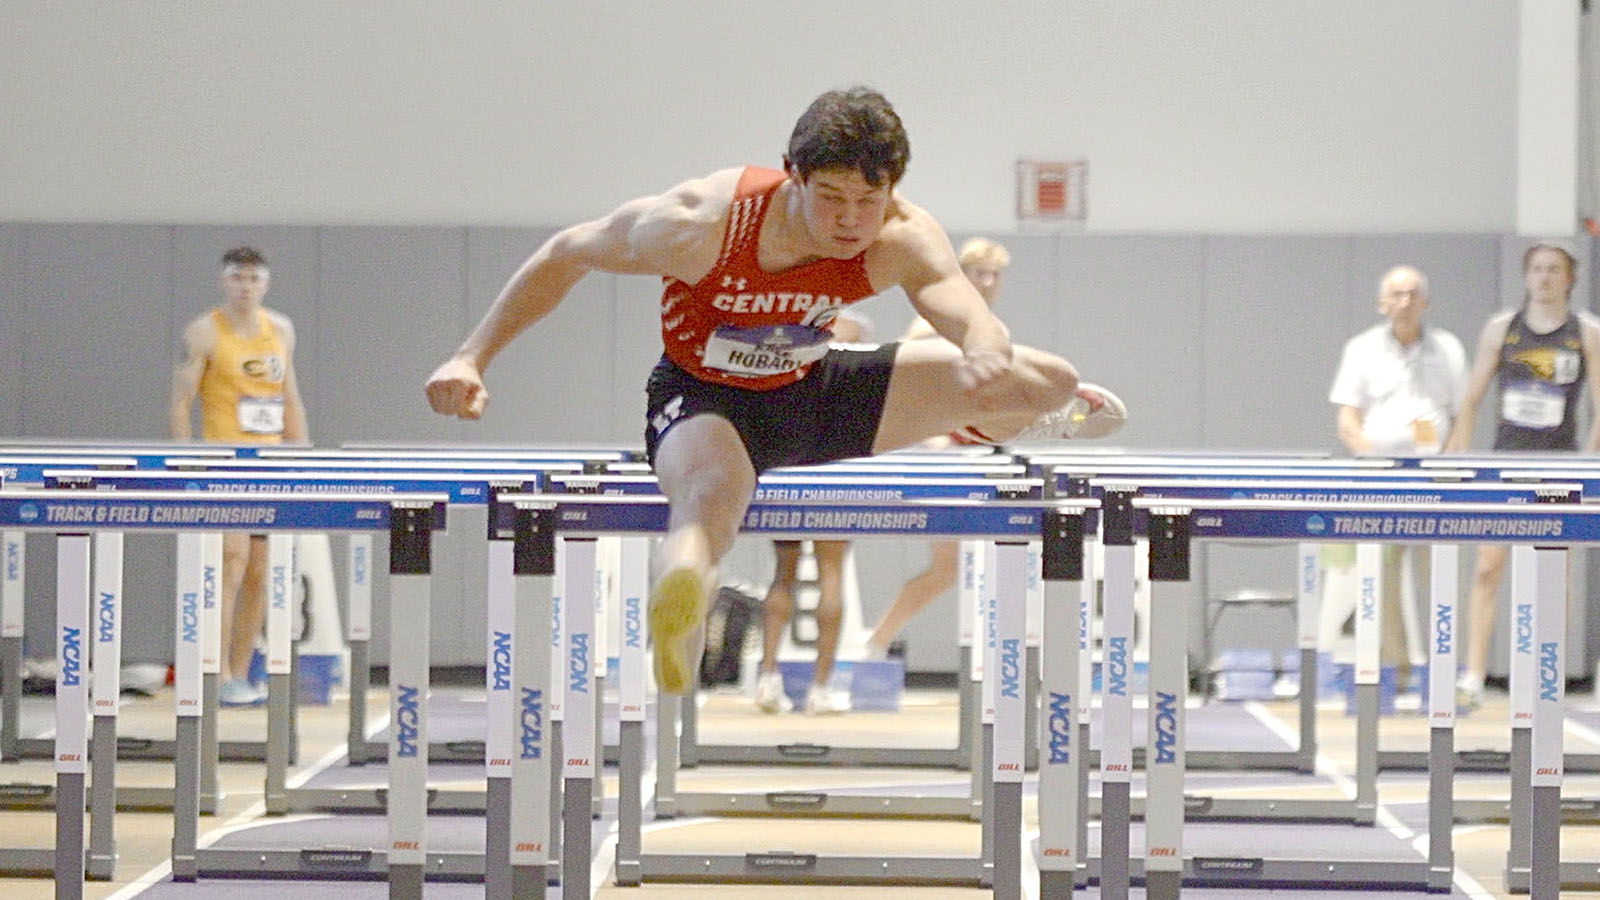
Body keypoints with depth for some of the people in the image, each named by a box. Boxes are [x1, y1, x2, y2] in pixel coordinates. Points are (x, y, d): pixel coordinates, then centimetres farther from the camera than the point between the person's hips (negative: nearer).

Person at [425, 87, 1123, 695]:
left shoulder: (902, 240, -25)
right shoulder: (703, 225, -31)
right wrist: (473, 357, -22)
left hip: (817, 394, 5)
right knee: (710, 498, -43)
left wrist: (987, 359, -68)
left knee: (1048, 384, 3)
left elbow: (973, 319, -42)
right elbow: (565, 256, -17)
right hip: (703, 399, -5)